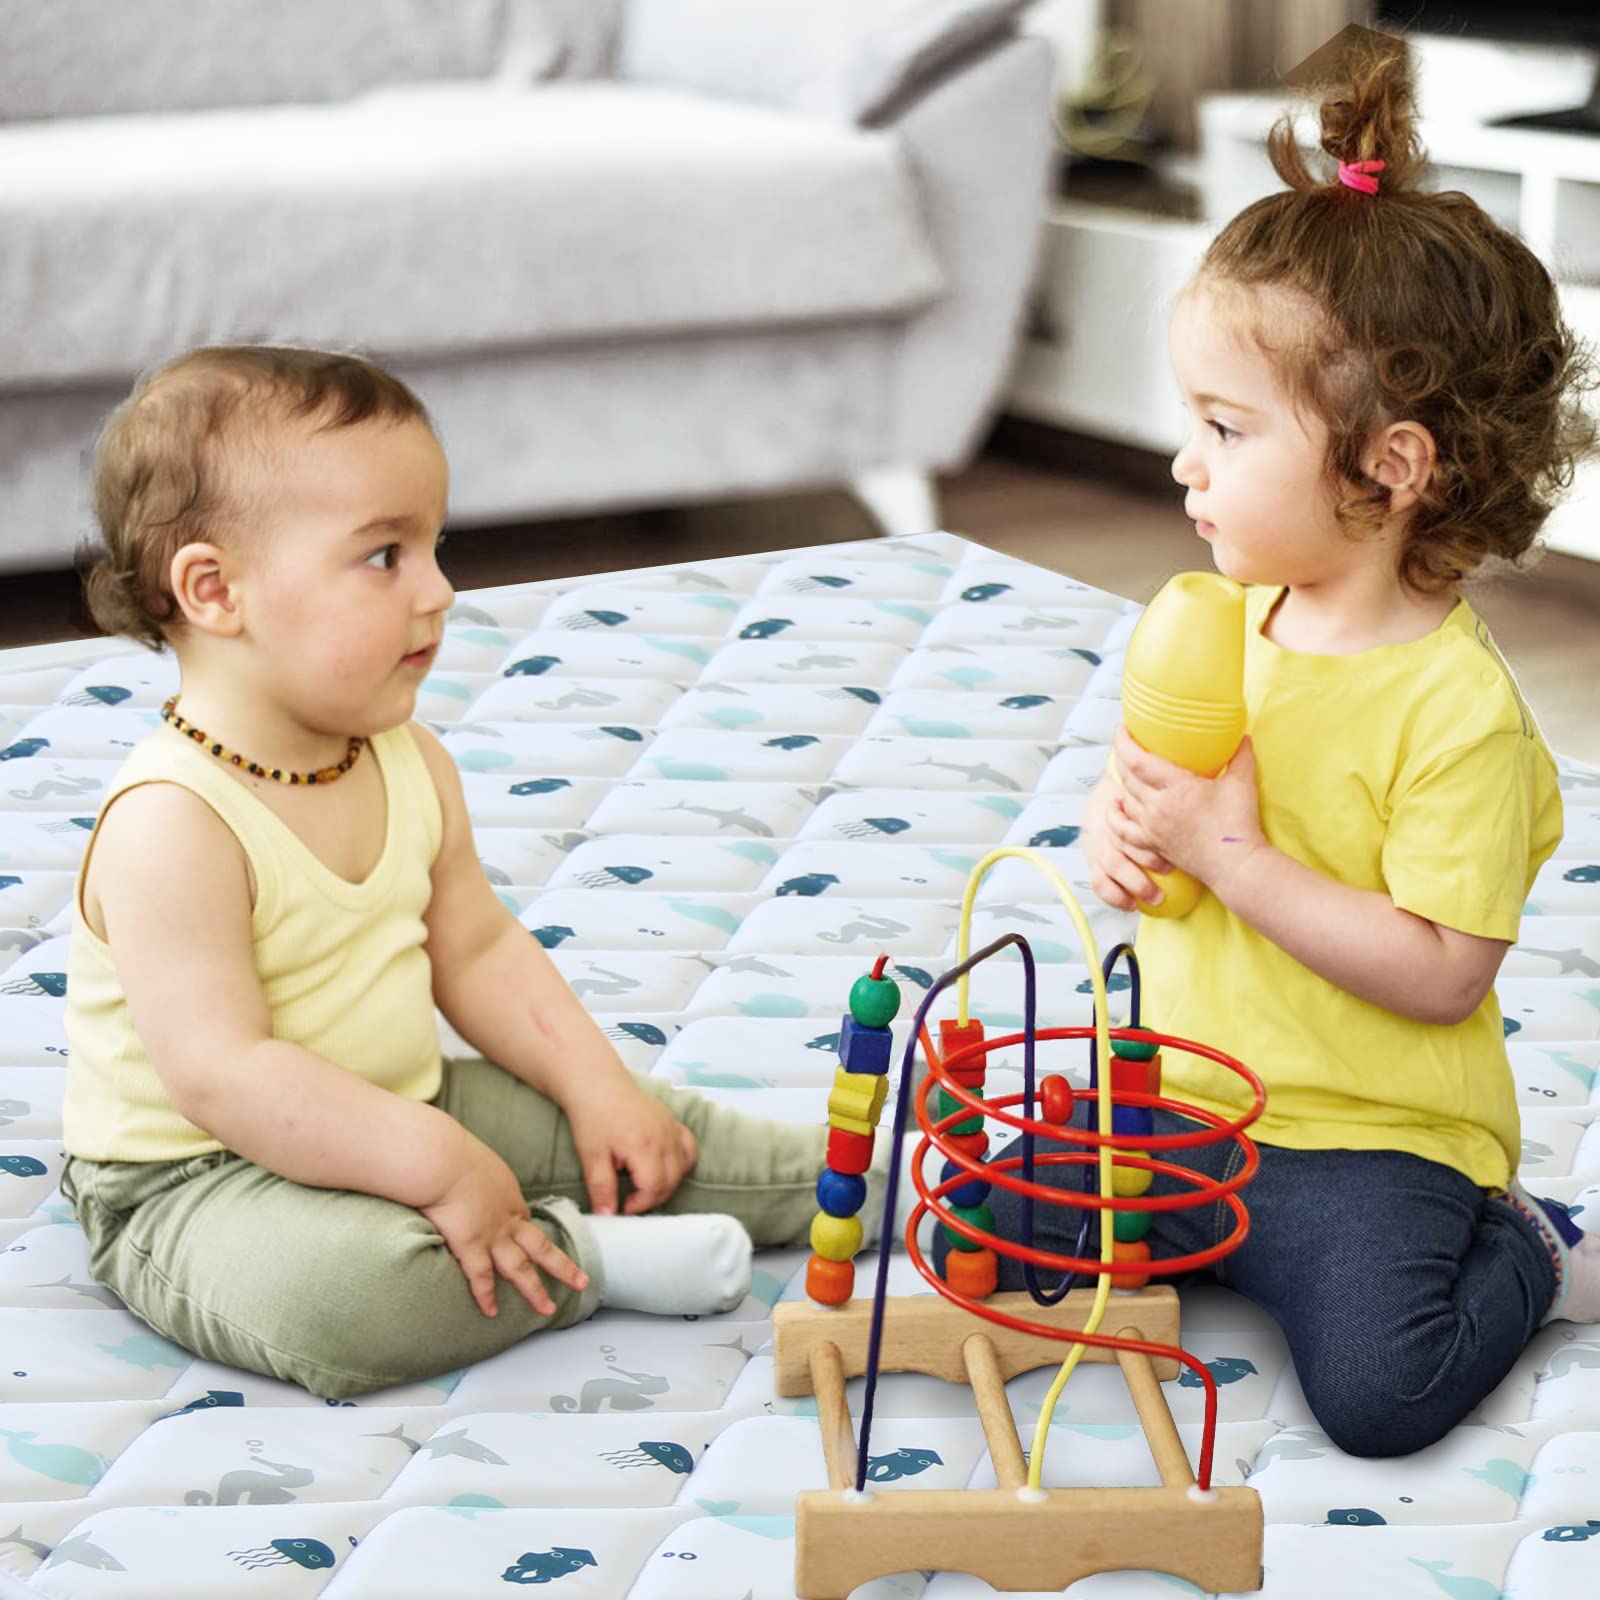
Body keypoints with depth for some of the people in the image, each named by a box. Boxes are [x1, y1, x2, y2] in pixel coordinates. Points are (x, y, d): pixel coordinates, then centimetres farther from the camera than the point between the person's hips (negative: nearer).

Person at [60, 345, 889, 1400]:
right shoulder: (172, 825, -26)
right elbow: (221, 1072, -30)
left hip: (400, 1115, 8)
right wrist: (438, 1165, -31)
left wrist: (597, 1086, -1)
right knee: (329, 1294, -36)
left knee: (636, 1119, 1)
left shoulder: (411, 763, 1)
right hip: (193, 1183, -8)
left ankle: (857, 1174, 16)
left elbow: (478, 948, 10)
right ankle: (586, 1255, -18)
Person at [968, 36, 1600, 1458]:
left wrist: (1232, 855, -26)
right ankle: (1235, 1228, 16)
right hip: (1184, 1088, 7)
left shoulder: (1458, 705, -21)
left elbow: (1441, 975, -24)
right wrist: (1119, 827, -8)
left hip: (1370, 1129, -6)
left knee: (1380, 1391, -21)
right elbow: (1148, 775, 18)